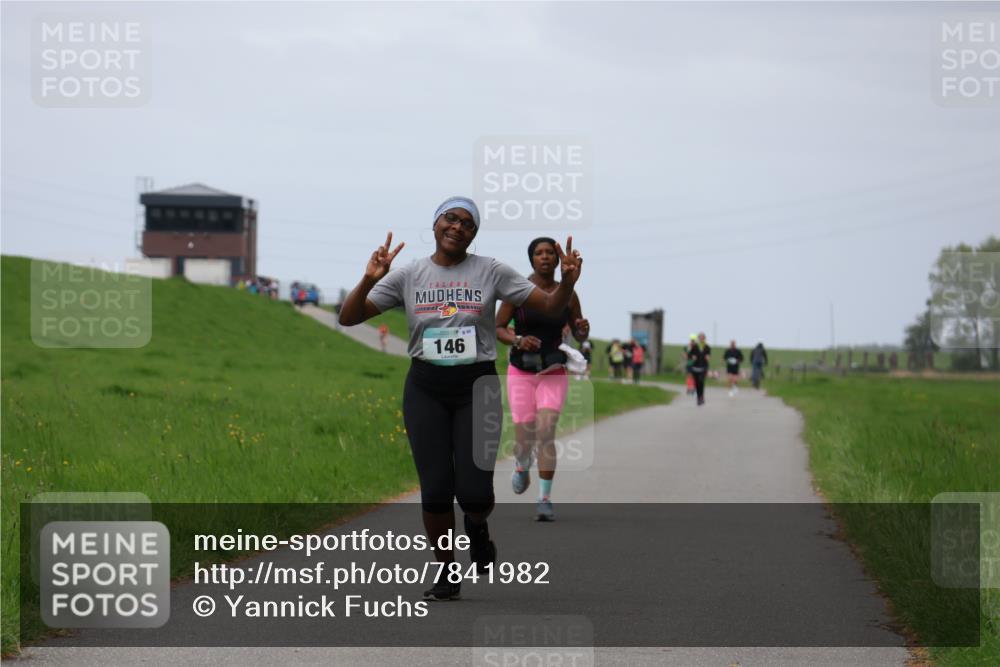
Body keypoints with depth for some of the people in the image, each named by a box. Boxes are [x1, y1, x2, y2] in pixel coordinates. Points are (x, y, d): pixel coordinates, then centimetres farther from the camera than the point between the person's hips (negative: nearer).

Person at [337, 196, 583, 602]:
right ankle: (447, 574, 16)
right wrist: (369, 280, -18)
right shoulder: (408, 276, 2)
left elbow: (550, 307, 0)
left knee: (474, 491, -10)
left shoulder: (491, 272, 0)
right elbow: (348, 318, -1)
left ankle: (477, 527, 28)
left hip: (477, 387, -1)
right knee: (436, 490, -4)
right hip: (425, 389, 1)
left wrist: (567, 281, -21)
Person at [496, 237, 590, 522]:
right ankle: (522, 466, 38)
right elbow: (496, 329, -3)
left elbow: (580, 336, 8)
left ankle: (544, 501, -14)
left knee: (546, 435, -19)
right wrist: (518, 341, -24)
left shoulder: (567, 294, -2)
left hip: (553, 375, 0)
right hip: (521, 373, 0)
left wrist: (584, 329, -17)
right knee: (524, 441, 0)